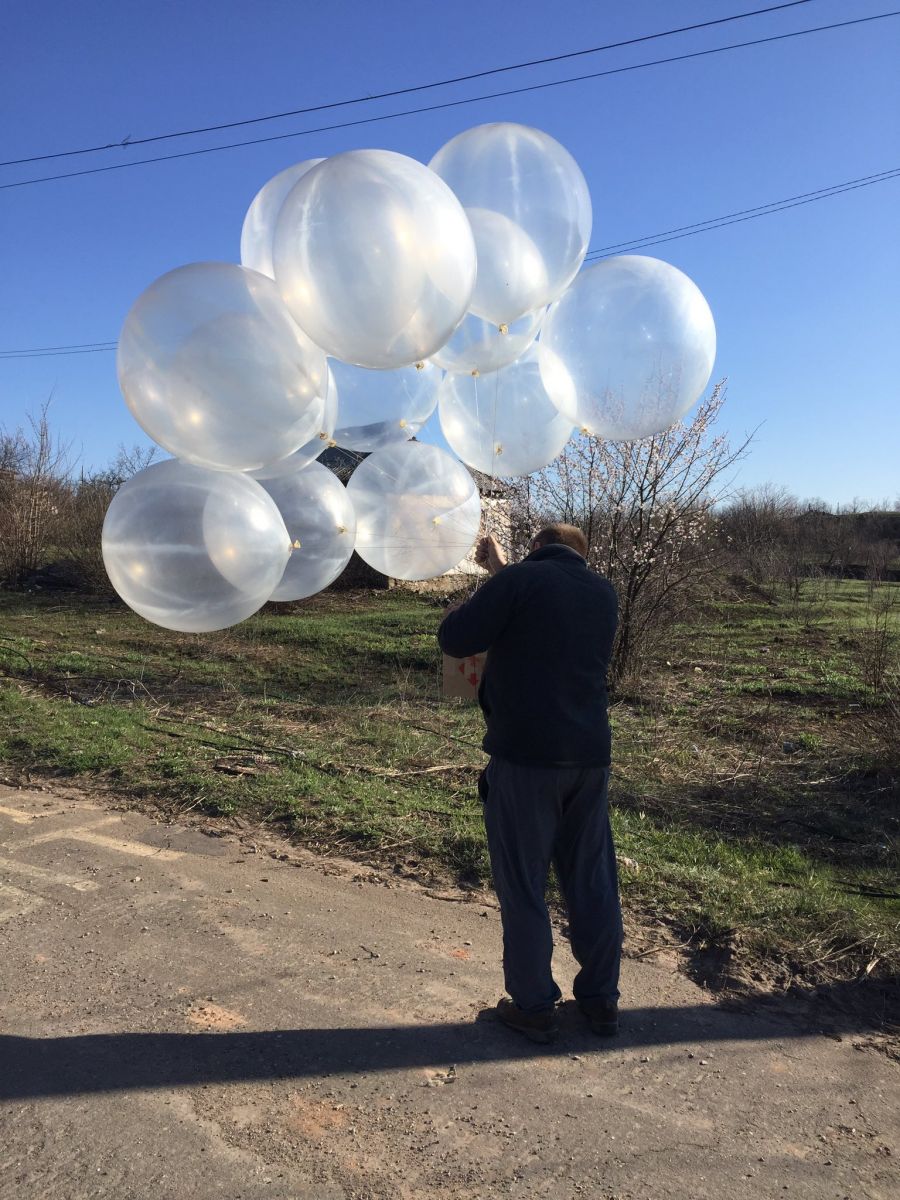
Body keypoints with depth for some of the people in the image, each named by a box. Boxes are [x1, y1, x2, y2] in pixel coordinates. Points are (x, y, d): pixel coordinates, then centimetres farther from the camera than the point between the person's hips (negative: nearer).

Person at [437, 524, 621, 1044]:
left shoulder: (521, 579, -9)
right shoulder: (605, 593, 10)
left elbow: (455, 639, -11)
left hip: (525, 754, -6)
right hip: (591, 756, 6)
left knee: (523, 885, 7)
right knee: (593, 880, 16)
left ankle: (535, 1006, 17)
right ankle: (602, 999, 28)